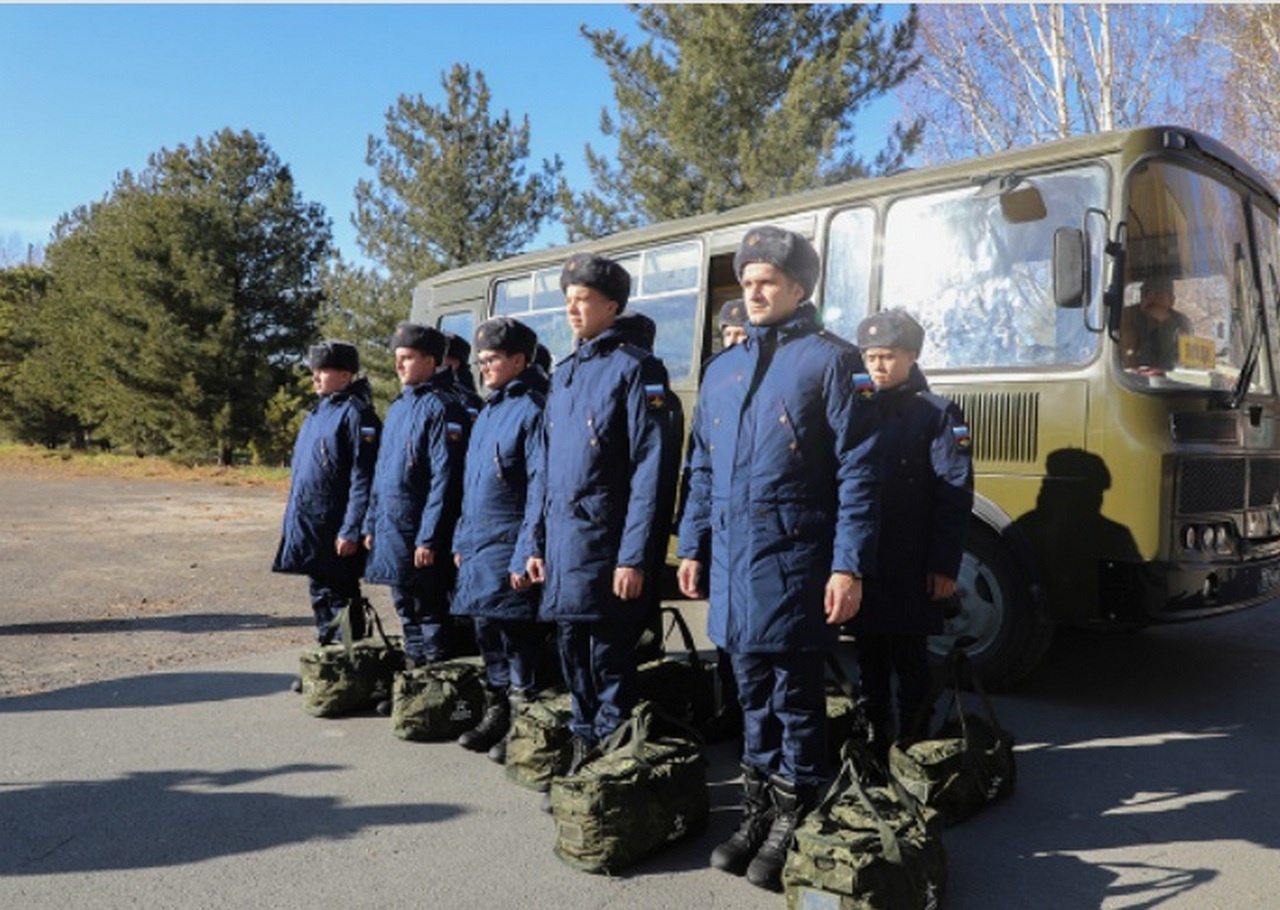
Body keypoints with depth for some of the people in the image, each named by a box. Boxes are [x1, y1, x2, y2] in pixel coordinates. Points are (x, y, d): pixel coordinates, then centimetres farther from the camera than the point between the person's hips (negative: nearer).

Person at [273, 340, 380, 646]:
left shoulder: (356, 414, -14)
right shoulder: (317, 412, 14)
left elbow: (363, 479, -19)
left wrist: (351, 532, -21)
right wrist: (292, 523, 18)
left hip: (334, 531, -9)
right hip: (308, 528, 9)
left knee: (340, 598, 1)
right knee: (321, 594, 17)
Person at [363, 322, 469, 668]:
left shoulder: (441, 408, -12)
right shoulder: (398, 407, 15)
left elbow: (444, 478, -18)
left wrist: (429, 538, -20)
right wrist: (372, 523, 16)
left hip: (418, 536, -8)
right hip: (390, 532, 9)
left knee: (430, 612, 1)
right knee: (406, 609, 17)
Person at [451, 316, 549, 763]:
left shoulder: (531, 411, -13)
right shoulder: (488, 412, 15)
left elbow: (539, 490, -18)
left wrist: (526, 556, -21)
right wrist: (462, 541, 18)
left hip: (509, 551, -9)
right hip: (479, 548, 9)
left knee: (518, 641, -1)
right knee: (488, 635, 17)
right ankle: (496, 715, 30)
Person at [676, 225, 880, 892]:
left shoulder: (830, 361, -5)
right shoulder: (721, 370, 14)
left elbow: (857, 471, -10)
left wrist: (849, 566, -15)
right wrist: (692, 546, 13)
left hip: (794, 564, -6)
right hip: (731, 563, 6)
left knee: (797, 698, 6)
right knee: (753, 695, 16)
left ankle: (793, 826, 22)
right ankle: (757, 816, 31)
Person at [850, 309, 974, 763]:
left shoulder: (936, 413, -2)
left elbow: (955, 495, -8)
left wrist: (944, 565, -13)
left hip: (911, 566, -4)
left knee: (910, 656, 5)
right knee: (870, 655, 14)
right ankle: (875, 738, 28)